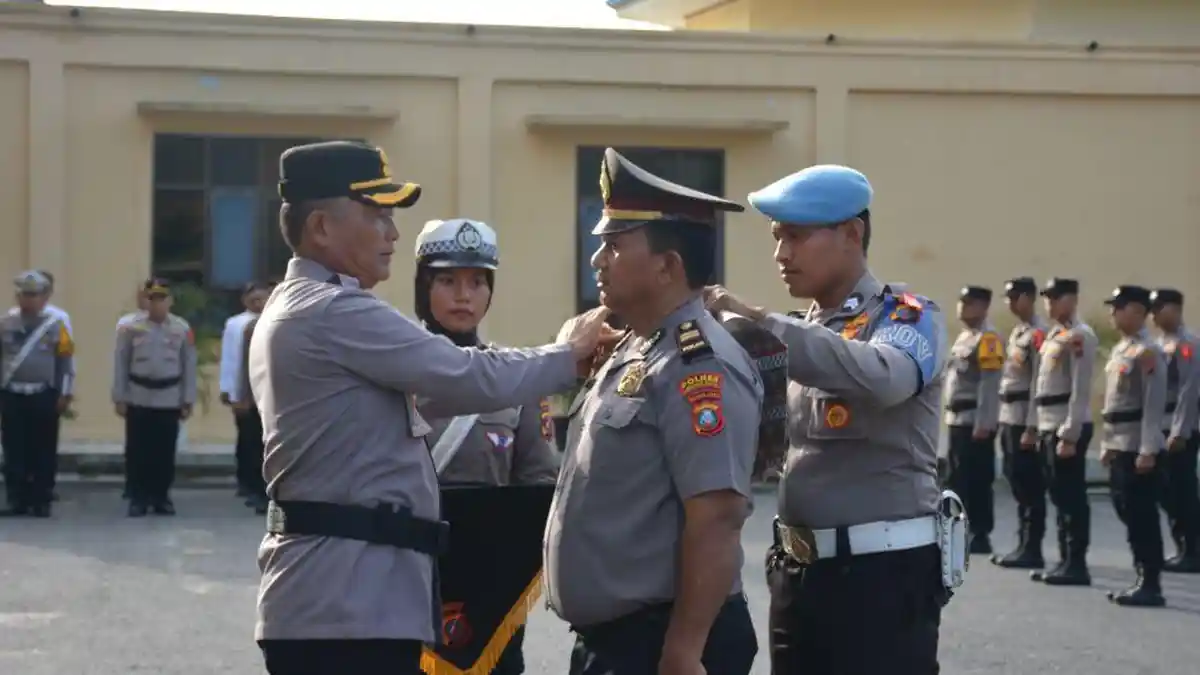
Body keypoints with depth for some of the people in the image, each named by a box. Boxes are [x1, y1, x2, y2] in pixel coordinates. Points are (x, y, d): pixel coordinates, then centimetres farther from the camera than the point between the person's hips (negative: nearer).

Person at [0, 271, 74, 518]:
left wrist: (65, 394, -4)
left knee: (43, 452, 2)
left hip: (44, 397, -2)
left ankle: (42, 502, 9)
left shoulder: (56, 325, -1)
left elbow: (67, 360, 0)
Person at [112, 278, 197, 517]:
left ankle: (161, 497, 15)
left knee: (165, 452, 5)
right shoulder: (131, 328, -1)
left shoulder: (183, 329, 1)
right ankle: (138, 498, 8)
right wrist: (119, 398, -2)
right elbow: (121, 364, 1)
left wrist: (188, 401, 2)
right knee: (138, 452, 1)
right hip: (138, 400, -1)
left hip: (170, 401, 1)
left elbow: (189, 366, 4)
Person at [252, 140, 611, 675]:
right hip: (347, 601, -11)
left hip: (328, 594, 11)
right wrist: (567, 353, 3)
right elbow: (475, 381, -15)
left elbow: (429, 391, 20)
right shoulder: (335, 313, -15)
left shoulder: (292, 309, 19)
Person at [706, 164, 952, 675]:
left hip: (883, 571, -7)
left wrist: (758, 322, -28)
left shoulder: (908, 316, -7)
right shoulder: (807, 333, 15)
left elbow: (883, 377, -30)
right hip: (798, 570, 7)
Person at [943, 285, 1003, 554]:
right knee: (958, 479, 13)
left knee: (977, 480, -5)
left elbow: (990, 384, -19)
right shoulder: (964, 336, 18)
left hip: (976, 422, -10)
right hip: (958, 420, 10)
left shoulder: (988, 337, -12)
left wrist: (983, 424, -23)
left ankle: (981, 536, 0)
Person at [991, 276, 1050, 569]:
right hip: (1009, 416, 10)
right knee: (1017, 481, 12)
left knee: (1030, 485, -5)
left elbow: (1039, 383, -17)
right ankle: (1023, 545, 19)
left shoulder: (1038, 333, -13)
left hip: (1025, 418, -9)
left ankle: (1032, 550, -1)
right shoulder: (1017, 331, 17)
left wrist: (1031, 427, -20)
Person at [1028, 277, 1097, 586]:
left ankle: (1077, 566, -2)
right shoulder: (1054, 335, 17)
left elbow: (1081, 390, -17)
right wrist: (1036, 426, 20)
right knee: (1060, 497, 12)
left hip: (1068, 428, -9)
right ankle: (1065, 561, 18)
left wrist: (1069, 435, -20)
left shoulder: (1079, 336, -12)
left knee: (1072, 498, -5)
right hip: (1049, 426, 9)